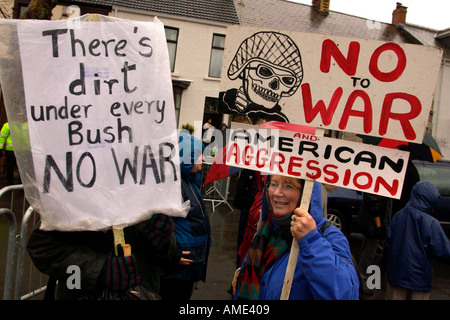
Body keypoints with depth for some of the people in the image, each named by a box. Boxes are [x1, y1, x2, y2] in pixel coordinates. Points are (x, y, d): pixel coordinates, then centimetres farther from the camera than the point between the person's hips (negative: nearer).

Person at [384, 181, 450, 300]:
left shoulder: (397, 216, -3)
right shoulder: (431, 223, -18)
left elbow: (387, 244, 4)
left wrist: (389, 266, 16)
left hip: (396, 275, 4)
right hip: (420, 280, -4)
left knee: (394, 296, 15)